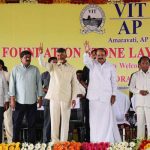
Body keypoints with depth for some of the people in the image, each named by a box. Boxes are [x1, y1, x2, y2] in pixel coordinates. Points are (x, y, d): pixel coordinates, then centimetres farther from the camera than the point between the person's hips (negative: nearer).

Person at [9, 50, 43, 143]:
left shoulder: (35, 69, 7)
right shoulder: (16, 69, 3)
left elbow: (39, 83, 9)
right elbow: (12, 84, 1)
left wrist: (40, 97, 5)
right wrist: (12, 98, -5)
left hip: (32, 101, 1)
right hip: (19, 101, -1)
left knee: (32, 123, 6)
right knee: (17, 123, 2)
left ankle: (31, 142, 13)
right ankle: (15, 142, 9)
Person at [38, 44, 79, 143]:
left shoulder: (71, 69, 8)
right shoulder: (52, 67, 11)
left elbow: (74, 84, 7)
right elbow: (42, 63, -4)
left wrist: (74, 98, -2)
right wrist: (41, 54, -22)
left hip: (66, 98, -1)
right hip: (54, 97, 1)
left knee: (65, 120, 0)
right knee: (54, 120, 2)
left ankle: (63, 141, 5)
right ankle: (55, 141, 8)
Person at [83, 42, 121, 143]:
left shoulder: (111, 67, 7)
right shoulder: (93, 64, 8)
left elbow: (114, 82, 7)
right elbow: (86, 61, -14)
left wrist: (113, 95, 0)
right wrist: (87, 52, -34)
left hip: (106, 96, -1)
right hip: (94, 96, 1)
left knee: (107, 118, -5)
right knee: (95, 118, 2)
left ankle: (109, 140, 1)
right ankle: (95, 141, 7)